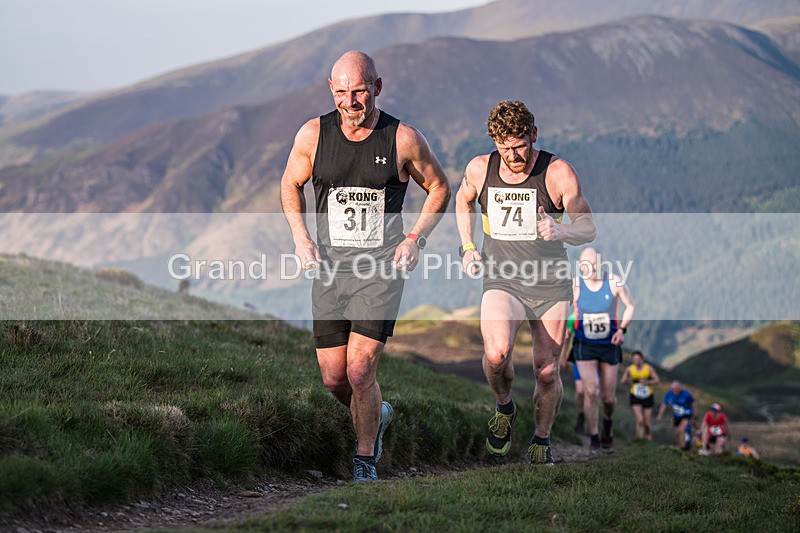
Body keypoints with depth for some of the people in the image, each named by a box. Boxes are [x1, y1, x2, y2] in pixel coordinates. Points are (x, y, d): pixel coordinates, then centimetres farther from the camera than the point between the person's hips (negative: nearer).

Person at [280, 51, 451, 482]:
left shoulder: (403, 139, -7)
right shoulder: (313, 135, -2)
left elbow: (439, 188, 8)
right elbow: (290, 185, 15)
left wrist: (416, 238, -4)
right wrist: (300, 237, 2)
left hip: (381, 269, -3)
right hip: (328, 268, 3)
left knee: (360, 372, -14)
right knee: (333, 379, 6)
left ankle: (365, 463, 3)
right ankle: (377, 415, 38)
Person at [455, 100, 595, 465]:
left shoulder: (558, 173, -9)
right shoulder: (480, 169, -1)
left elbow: (588, 228, -5)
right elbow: (463, 201, 22)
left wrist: (560, 231, -27)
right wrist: (467, 247, 11)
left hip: (550, 284, 0)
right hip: (502, 281, 0)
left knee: (546, 372, 3)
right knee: (496, 354, -27)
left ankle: (541, 439, 29)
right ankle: (504, 408, 4)